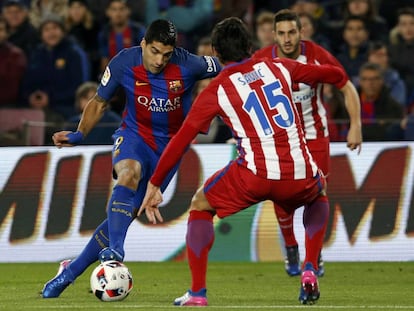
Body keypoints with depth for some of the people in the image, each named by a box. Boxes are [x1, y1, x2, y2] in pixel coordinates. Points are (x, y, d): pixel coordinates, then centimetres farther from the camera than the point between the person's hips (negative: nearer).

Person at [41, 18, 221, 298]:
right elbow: (99, 103, 2)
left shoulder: (188, 65, -19)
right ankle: (115, 250, -47)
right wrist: (79, 135, -10)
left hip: (170, 146, 0)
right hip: (134, 136, 0)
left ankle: (70, 272, 6)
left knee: (127, 213, -4)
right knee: (129, 173, -36)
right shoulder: (123, 63, -14)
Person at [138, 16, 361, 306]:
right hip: (300, 175, 3)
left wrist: (154, 185, 15)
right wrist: (341, 78, 49)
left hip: (256, 174, -2)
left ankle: (197, 293, 10)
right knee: (319, 195, 38)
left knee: (200, 205, 22)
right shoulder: (279, 67, 13)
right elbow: (334, 75, 23)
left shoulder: (215, 91, 7)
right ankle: (310, 271, 20)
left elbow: (181, 141, 7)